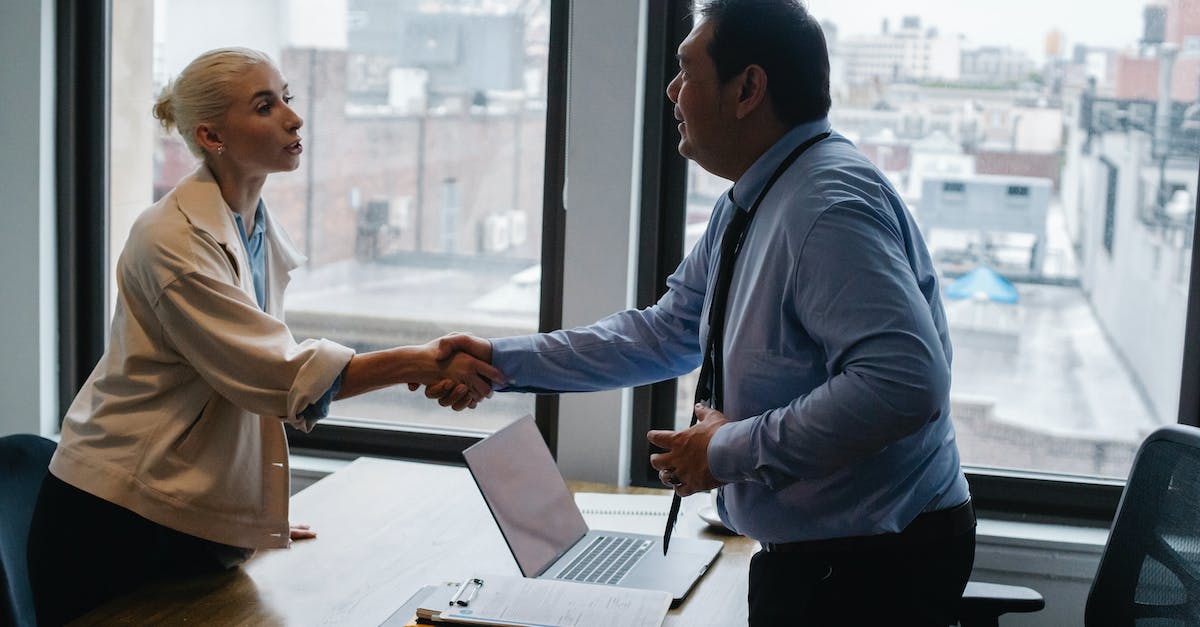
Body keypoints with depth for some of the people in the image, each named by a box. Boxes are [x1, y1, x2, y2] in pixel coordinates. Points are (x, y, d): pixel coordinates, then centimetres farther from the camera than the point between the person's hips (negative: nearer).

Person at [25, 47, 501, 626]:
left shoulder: (262, 232, 7)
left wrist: (263, 513, 13)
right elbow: (278, 373, -25)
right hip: (121, 520, -7)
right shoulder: (175, 239, -19)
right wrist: (419, 363, -28)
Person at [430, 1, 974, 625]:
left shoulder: (829, 204, -24)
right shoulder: (745, 208, 7)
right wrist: (503, 361, 9)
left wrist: (730, 451, -24)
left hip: (870, 568, -9)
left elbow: (904, 382, -33)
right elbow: (666, 333, 14)